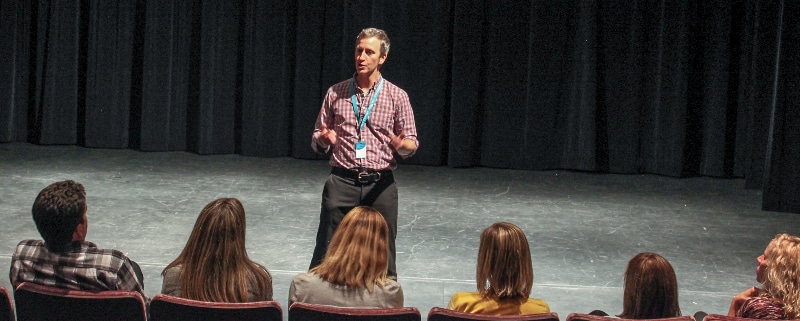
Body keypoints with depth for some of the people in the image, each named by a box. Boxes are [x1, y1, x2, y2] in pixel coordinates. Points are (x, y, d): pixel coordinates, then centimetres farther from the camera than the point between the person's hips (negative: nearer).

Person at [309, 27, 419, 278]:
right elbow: (316, 142, 13)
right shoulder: (336, 93, 7)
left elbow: (411, 144, 5)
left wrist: (402, 145, -19)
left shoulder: (397, 96, 3)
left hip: (380, 184, 0)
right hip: (342, 181, 1)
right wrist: (324, 140, -11)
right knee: (325, 253, 0)